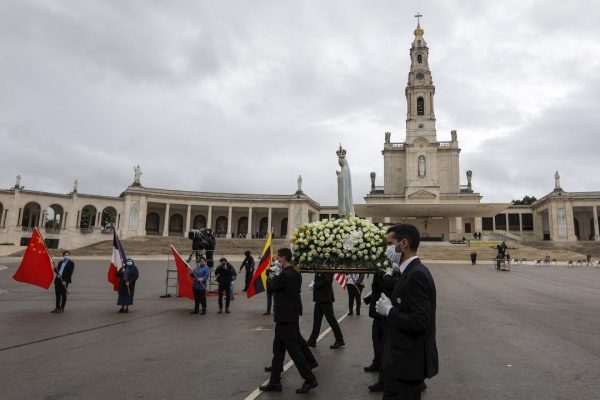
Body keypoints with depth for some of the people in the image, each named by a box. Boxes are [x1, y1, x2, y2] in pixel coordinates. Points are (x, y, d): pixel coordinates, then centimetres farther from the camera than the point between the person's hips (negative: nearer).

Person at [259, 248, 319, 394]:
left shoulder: (285, 275, -21)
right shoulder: (295, 274, 9)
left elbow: (272, 287, -9)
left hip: (285, 318, -10)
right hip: (290, 316, 10)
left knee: (293, 349, -2)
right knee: (278, 349, 15)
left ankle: (310, 379, 7)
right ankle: (275, 382, 22)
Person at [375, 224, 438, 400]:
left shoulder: (416, 275, -22)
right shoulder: (413, 271, 8)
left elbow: (419, 322, -28)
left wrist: (389, 311, -18)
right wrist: (391, 307, 3)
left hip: (408, 362, -9)